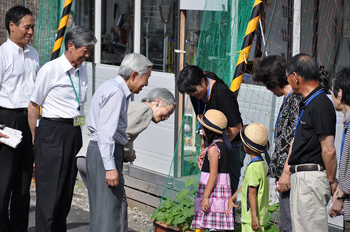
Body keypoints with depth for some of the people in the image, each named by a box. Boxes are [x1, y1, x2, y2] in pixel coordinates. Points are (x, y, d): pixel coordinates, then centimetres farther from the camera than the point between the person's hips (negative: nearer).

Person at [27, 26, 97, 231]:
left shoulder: (82, 70, 10)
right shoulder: (50, 70, -10)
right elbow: (33, 107, -5)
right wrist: (36, 138, 1)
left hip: (74, 132, 7)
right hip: (52, 132, -7)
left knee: (67, 191, 11)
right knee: (50, 189, -6)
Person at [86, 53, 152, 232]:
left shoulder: (110, 87, 18)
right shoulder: (116, 91, -14)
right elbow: (106, 132, -21)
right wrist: (110, 167, -23)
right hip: (105, 155, -11)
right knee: (108, 210, -11)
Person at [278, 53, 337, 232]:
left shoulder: (321, 105, -17)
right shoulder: (306, 103, 16)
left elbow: (329, 150, -18)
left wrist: (331, 181, -10)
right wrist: (286, 172, 18)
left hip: (312, 177, -10)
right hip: (299, 177, 10)